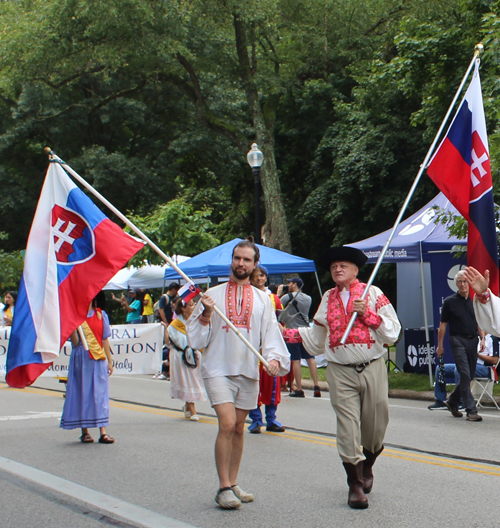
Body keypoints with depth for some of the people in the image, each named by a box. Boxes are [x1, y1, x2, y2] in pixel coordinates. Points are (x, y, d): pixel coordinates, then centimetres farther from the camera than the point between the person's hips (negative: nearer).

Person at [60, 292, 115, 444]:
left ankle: (103, 432, -2)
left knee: (100, 392, -1)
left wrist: (109, 361, 6)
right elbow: (75, 342, -7)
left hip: (98, 359, 2)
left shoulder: (101, 315, 9)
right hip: (81, 357, -2)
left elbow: (105, 339, 9)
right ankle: (85, 431, 7)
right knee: (83, 392, 1)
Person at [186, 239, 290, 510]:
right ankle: (223, 488, -8)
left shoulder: (262, 299, 12)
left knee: (239, 428, 9)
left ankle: (232, 485, 19)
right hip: (218, 369, -3)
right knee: (227, 424, -15)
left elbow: (270, 332, 3)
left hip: (249, 371, 3)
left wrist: (274, 356, -15)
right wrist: (206, 315, -12)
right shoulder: (212, 295, 6)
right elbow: (196, 338, 6)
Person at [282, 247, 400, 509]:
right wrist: (287, 333, 11)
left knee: (375, 423, 5)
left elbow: (393, 331, -2)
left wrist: (366, 313, -12)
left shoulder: (372, 293, 5)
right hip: (340, 372, 1)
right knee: (347, 425, -6)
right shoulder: (328, 298, 13)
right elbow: (316, 337, 21)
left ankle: (367, 467, 34)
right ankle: (355, 484, 2)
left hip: (372, 368, -1)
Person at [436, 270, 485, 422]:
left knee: (469, 376, 8)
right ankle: (471, 410, -10)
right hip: (458, 341, -5)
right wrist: (440, 345, 1)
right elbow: (443, 324, 3)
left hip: (472, 341, 5)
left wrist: (482, 338, 0)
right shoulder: (450, 301, -1)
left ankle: (452, 402, 27)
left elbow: (478, 322, 15)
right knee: (465, 375, -11)